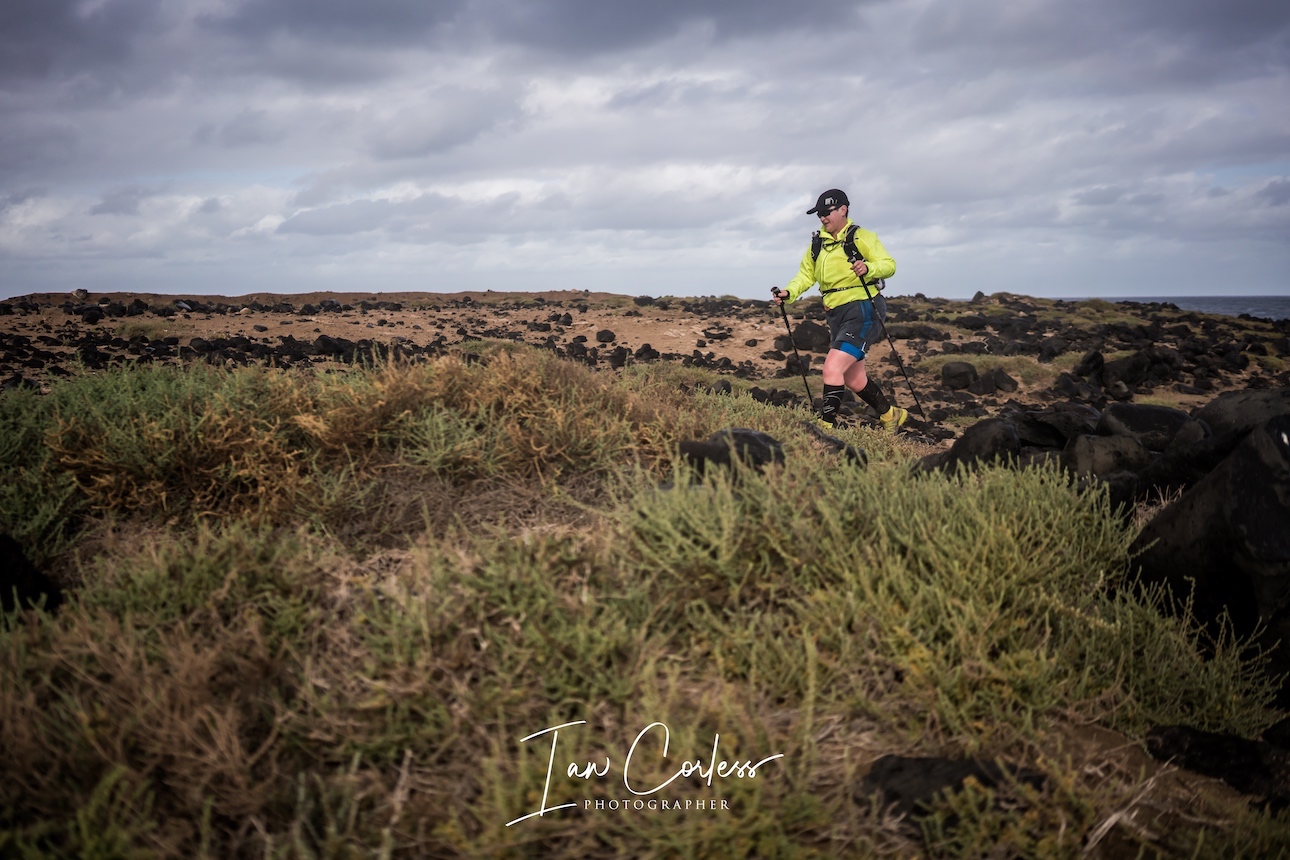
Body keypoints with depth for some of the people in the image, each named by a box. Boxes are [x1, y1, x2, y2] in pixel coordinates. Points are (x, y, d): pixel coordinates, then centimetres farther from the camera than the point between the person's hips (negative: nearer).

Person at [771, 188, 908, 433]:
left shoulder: (861, 237, -5)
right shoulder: (817, 243, 14)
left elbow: (889, 264, -12)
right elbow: (806, 275, 14)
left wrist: (868, 268, -32)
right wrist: (788, 293, -4)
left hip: (862, 310, -8)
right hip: (836, 315, 8)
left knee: (832, 368, -21)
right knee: (854, 380, 15)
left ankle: (826, 424, -15)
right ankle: (890, 415, 35)